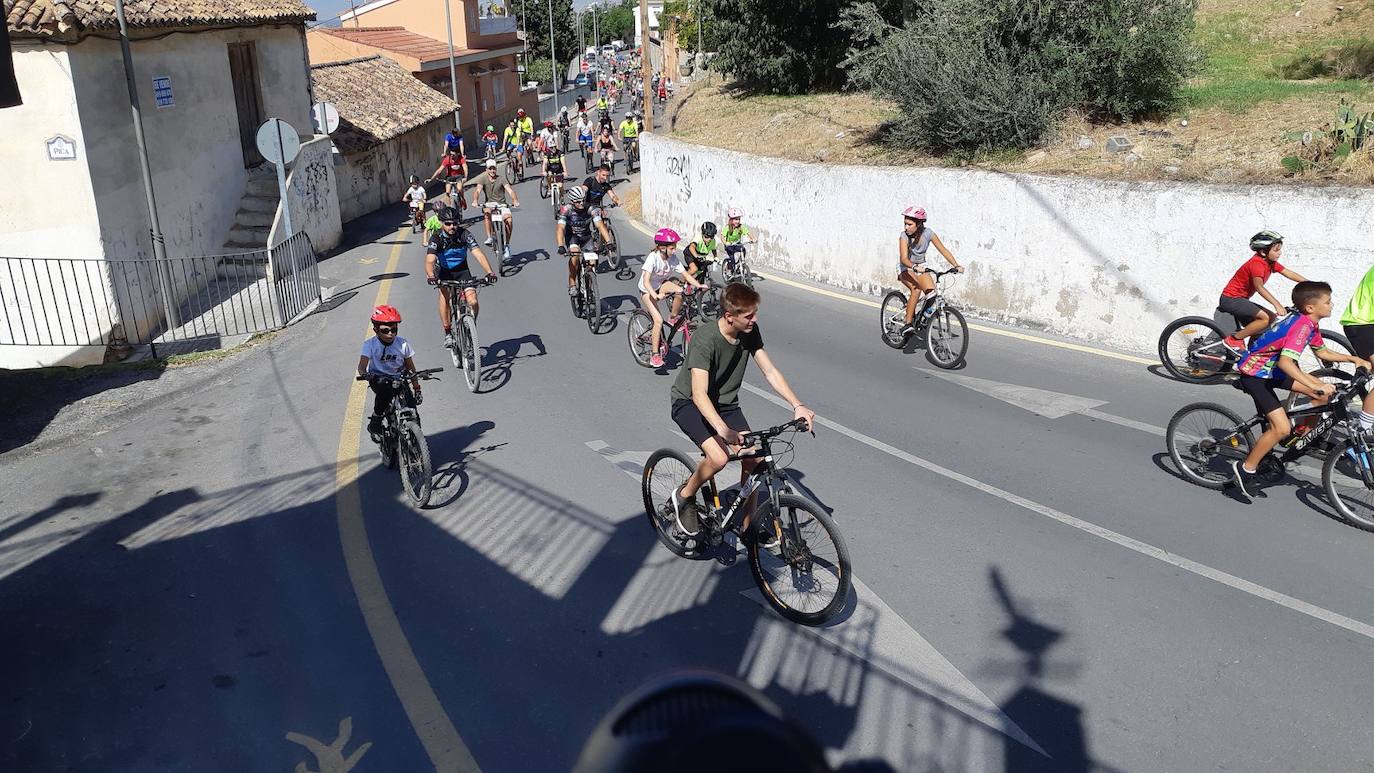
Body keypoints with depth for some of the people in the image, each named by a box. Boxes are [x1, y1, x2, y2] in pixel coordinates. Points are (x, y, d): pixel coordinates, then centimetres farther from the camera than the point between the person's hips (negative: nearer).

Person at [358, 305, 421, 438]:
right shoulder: (370, 345, -12)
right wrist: (365, 374, -46)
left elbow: (411, 369, -1)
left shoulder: (403, 344, -8)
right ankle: (375, 423, -14)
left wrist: (417, 390, -5)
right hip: (378, 379, -2)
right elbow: (362, 366, -22)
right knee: (385, 392, -35)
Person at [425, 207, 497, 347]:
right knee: (444, 294, -23)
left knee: (473, 302, -16)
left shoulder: (464, 234, -22)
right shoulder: (437, 238, -23)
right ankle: (448, 333, -11)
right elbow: (429, 260, -36)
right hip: (444, 271, 0)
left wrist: (490, 272, -47)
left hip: (462, 270, 0)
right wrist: (431, 276, -57)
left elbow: (478, 253, -32)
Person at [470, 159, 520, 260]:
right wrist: (475, 201, -37)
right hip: (489, 204, 0)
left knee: (509, 219, -27)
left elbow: (510, 190, -15)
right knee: (486, 212, -36)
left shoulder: (501, 179, -2)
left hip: (502, 205, 0)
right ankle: (489, 237, -30)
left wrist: (515, 200, -35)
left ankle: (507, 245, -14)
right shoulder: (483, 179, 0)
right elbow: (477, 190, -16)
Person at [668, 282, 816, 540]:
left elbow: (770, 371, -8)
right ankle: (684, 497, 1)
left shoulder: (750, 332, -12)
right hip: (689, 403, -6)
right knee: (719, 457, -28)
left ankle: (747, 526, 10)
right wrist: (723, 430, -52)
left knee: (752, 459, -8)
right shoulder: (705, 340, -31)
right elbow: (699, 394, -38)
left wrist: (798, 406, -20)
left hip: (726, 403, 6)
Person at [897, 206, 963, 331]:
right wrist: (915, 267, -55)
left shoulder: (928, 233, -16)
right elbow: (903, 258, -35)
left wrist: (956, 265, -30)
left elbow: (943, 250, -18)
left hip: (921, 266, 3)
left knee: (932, 292, -18)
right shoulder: (904, 235, -24)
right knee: (916, 289, -31)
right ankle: (908, 323, -25)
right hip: (905, 268, -3)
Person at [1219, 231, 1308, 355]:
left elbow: (1288, 273, 8)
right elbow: (1259, 286, -35)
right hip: (1230, 299, -10)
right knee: (1265, 318, -23)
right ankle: (1233, 340, -14)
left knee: (1272, 318, 9)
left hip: (1240, 299, 10)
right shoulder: (1257, 263, -21)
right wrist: (1277, 304, -44)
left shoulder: (1270, 262, 8)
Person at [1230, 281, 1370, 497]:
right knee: (1281, 428, -18)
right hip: (1254, 374, -10)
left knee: (1324, 394, 6)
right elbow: (1285, 362, -38)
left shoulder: (1309, 323, 5)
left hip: (1272, 370, 10)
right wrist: (1315, 385, -40)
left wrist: (1353, 359, 13)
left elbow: (1322, 352, 22)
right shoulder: (1302, 325, -24)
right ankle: (1246, 469, -5)